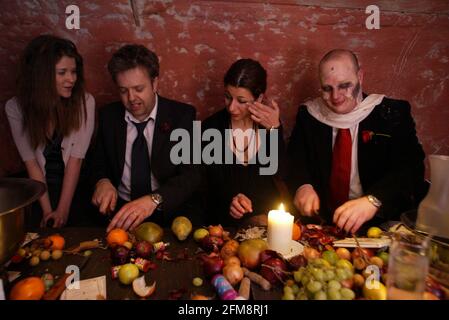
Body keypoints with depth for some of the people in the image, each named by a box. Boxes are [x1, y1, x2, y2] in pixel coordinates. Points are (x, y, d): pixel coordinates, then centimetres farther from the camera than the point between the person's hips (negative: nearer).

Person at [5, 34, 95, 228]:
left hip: (75, 185, -1)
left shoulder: (85, 102, -10)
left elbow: (76, 158, -13)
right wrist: (47, 210, -13)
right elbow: (30, 161, -7)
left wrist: (63, 210, -15)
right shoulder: (16, 108, -5)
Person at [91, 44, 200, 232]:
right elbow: (99, 164, 15)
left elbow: (191, 175, -15)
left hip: (170, 212, -2)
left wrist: (153, 200, -32)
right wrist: (102, 181, -9)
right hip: (121, 209, 3)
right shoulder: (108, 116, 4)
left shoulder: (182, 115, -6)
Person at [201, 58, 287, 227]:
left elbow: (281, 175, -8)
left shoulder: (269, 123, 0)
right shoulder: (210, 128, -2)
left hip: (270, 213, 3)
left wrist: (274, 130, -16)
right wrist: (229, 200, -20)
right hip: (227, 219, -2)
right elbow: (208, 183, -1)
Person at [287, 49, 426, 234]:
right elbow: (294, 159, 4)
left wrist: (373, 201, -29)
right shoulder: (309, 114, 6)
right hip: (319, 219, 2)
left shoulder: (392, 113, -1)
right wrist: (302, 185, -19)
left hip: (376, 224, -1)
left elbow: (411, 167, -11)